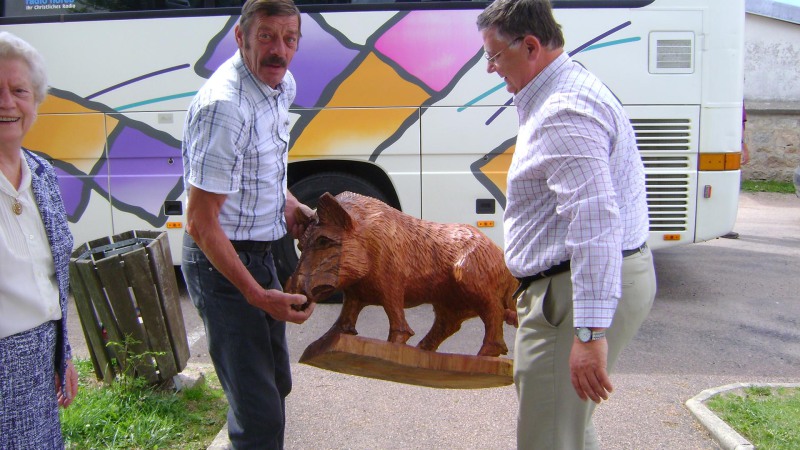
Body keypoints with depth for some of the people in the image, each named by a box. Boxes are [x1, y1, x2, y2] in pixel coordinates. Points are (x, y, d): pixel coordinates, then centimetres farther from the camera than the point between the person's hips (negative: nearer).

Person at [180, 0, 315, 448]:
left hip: (259, 252, 9)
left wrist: (286, 201, 4)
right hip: (221, 261, -9)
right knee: (258, 410, -3)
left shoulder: (283, 84, 2)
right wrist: (258, 295, -24)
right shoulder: (225, 105, -26)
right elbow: (201, 224, -25)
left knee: (276, 383, 23)